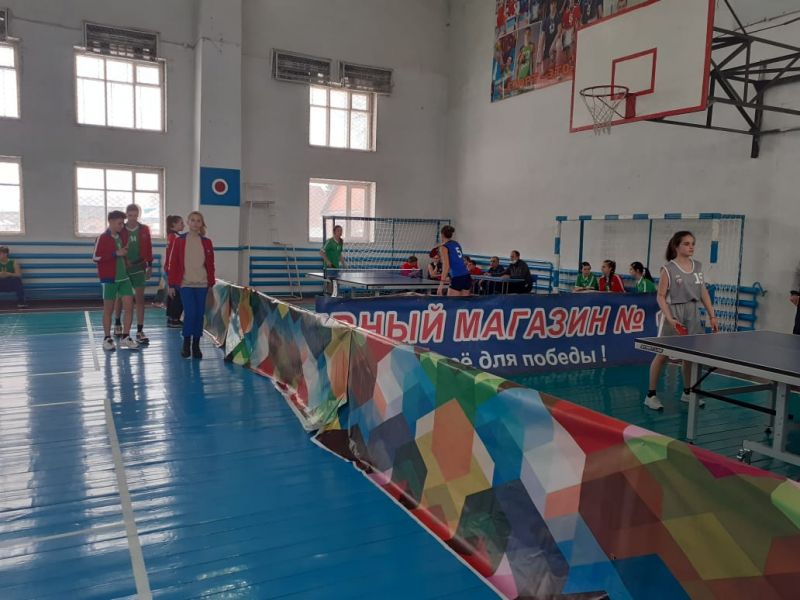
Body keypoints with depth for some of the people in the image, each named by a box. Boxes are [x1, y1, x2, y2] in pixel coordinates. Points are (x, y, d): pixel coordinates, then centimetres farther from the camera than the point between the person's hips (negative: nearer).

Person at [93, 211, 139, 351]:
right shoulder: (103, 238, -9)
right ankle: (107, 339, 15)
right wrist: (115, 254, -19)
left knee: (129, 306, -1)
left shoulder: (121, 236, 11)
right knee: (108, 309, 4)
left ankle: (126, 337, 8)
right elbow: (96, 258, -15)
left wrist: (126, 260, 10)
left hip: (124, 277, 6)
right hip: (110, 279, -6)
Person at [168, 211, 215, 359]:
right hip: (185, 284, -2)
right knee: (190, 313, -11)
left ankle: (196, 346, 15)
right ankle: (186, 344, 8)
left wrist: (211, 283, 6)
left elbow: (210, 265, 9)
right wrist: (172, 284, -2)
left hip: (202, 285, 2)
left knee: (199, 314, 3)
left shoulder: (206, 242, 7)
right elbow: (173, 264, 1)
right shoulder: (179, 241, 1)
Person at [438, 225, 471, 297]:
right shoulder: (457, 244, 16)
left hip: (457, 279, -7)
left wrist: (442, 283, -16)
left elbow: (446, 266, -13)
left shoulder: (444, 247, -4)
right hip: (467, 277, 7)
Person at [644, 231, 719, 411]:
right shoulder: (668, 269, -8)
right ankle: (651, 395, 7)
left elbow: (704, 293, 13)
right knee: (662, 354, -2)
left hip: (693, 314, 6)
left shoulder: (698, 266, 9)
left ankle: (687, 392, 28)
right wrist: (669, 318, -20)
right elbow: (661, 296, -9)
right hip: (674, 313, -5)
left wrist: (712, 316, 9)